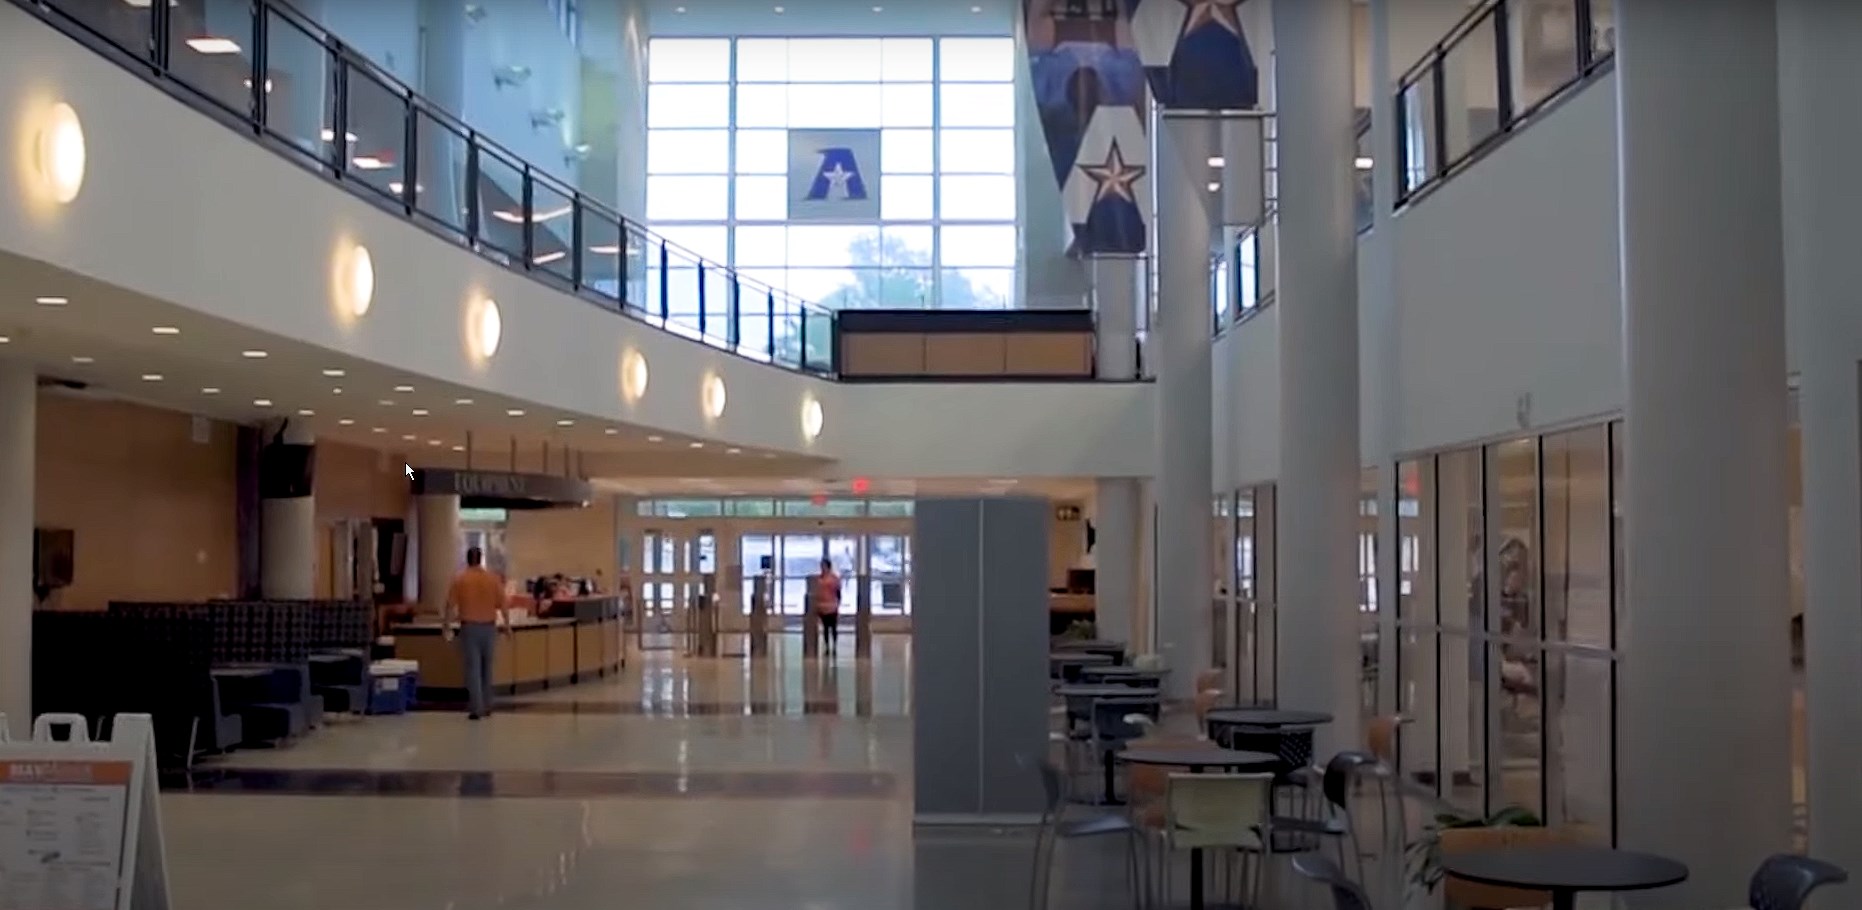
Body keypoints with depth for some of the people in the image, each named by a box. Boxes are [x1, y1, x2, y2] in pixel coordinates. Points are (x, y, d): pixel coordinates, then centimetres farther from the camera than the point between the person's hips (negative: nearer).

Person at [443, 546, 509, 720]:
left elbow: (450, 606, -5)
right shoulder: (493, 578, 0)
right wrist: (507, 624, 10)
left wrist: (447, 627, 5)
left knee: (473, 668, -1)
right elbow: (502, 605, 0)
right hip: (489, 627, 2)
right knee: (486, 668, 14)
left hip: (469, 627, -2)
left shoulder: (459, 580, -4)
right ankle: (486, 706, 19)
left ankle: (476, 708, -7)